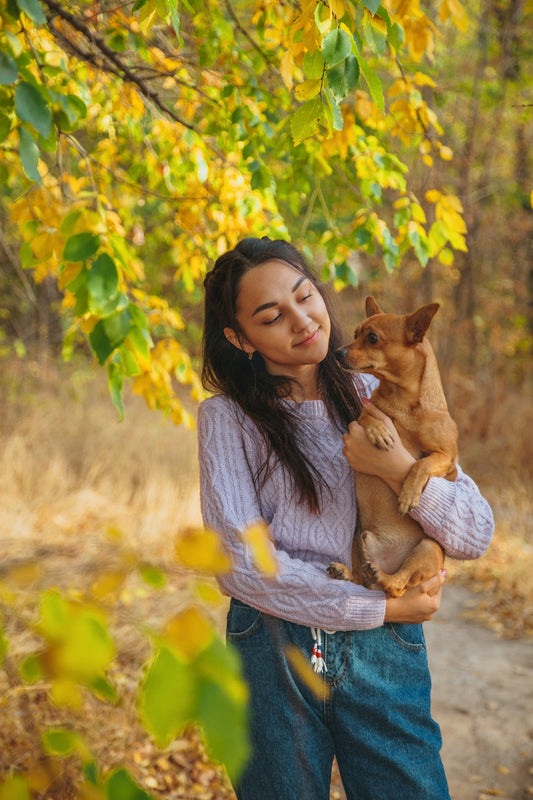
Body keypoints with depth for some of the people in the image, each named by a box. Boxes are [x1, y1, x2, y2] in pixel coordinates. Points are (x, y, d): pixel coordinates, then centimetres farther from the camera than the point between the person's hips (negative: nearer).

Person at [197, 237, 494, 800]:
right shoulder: (228, 417, -2)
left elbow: (475, 537, -1)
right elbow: (242, 564, -12)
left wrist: (396, 467, -18)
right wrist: (383, 608, -11)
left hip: (383, 655, 2)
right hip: (272, 654, -1)